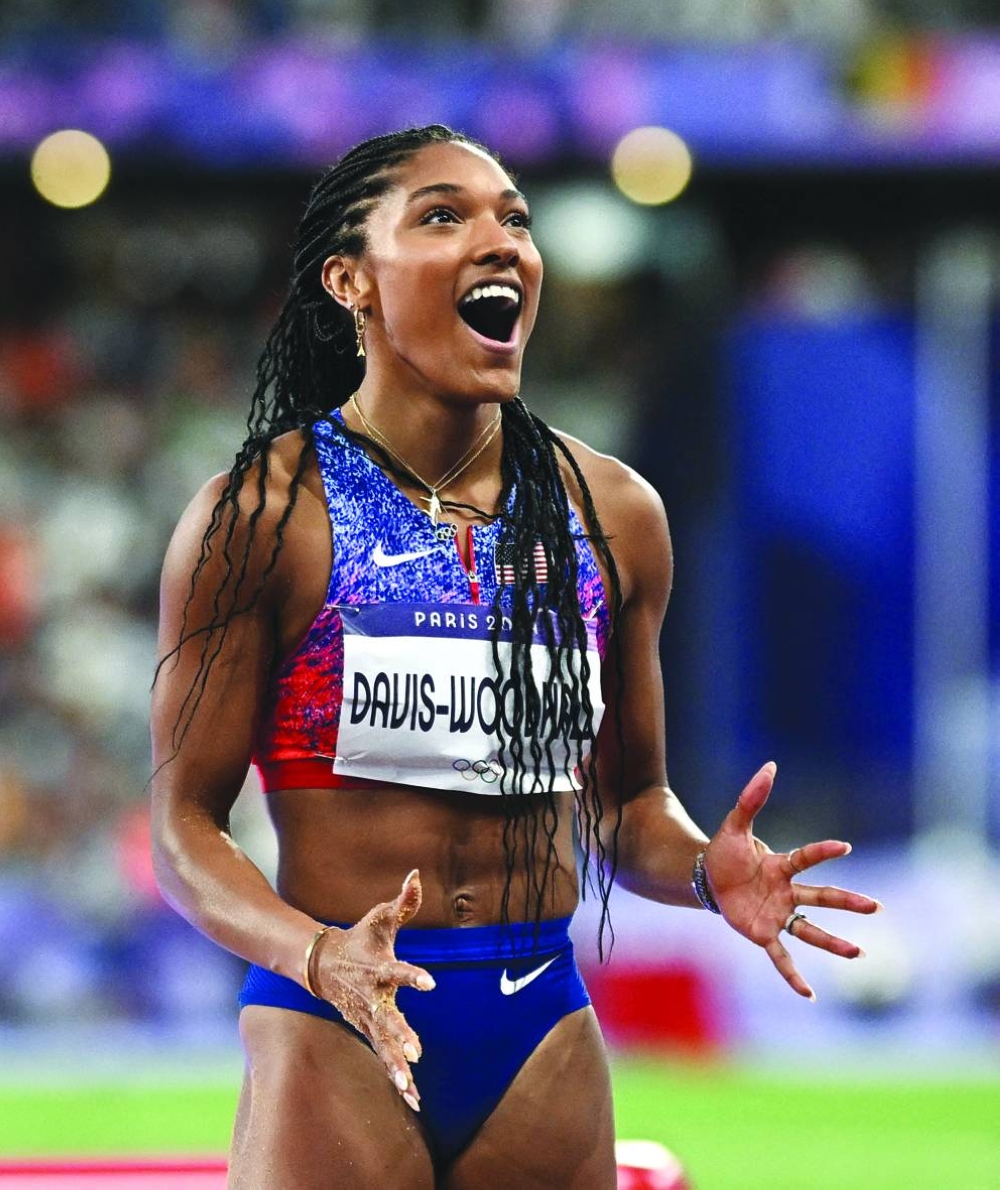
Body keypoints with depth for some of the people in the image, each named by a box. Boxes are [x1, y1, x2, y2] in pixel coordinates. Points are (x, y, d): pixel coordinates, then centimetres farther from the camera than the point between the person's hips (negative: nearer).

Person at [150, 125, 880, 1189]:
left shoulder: (615, 514, 8)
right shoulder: (262, 516, -6)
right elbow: (186, 825, -6)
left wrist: (706, 871, -6)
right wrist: (316, 955, -23)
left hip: (544, 1031, 4)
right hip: (338, 1031, -4)